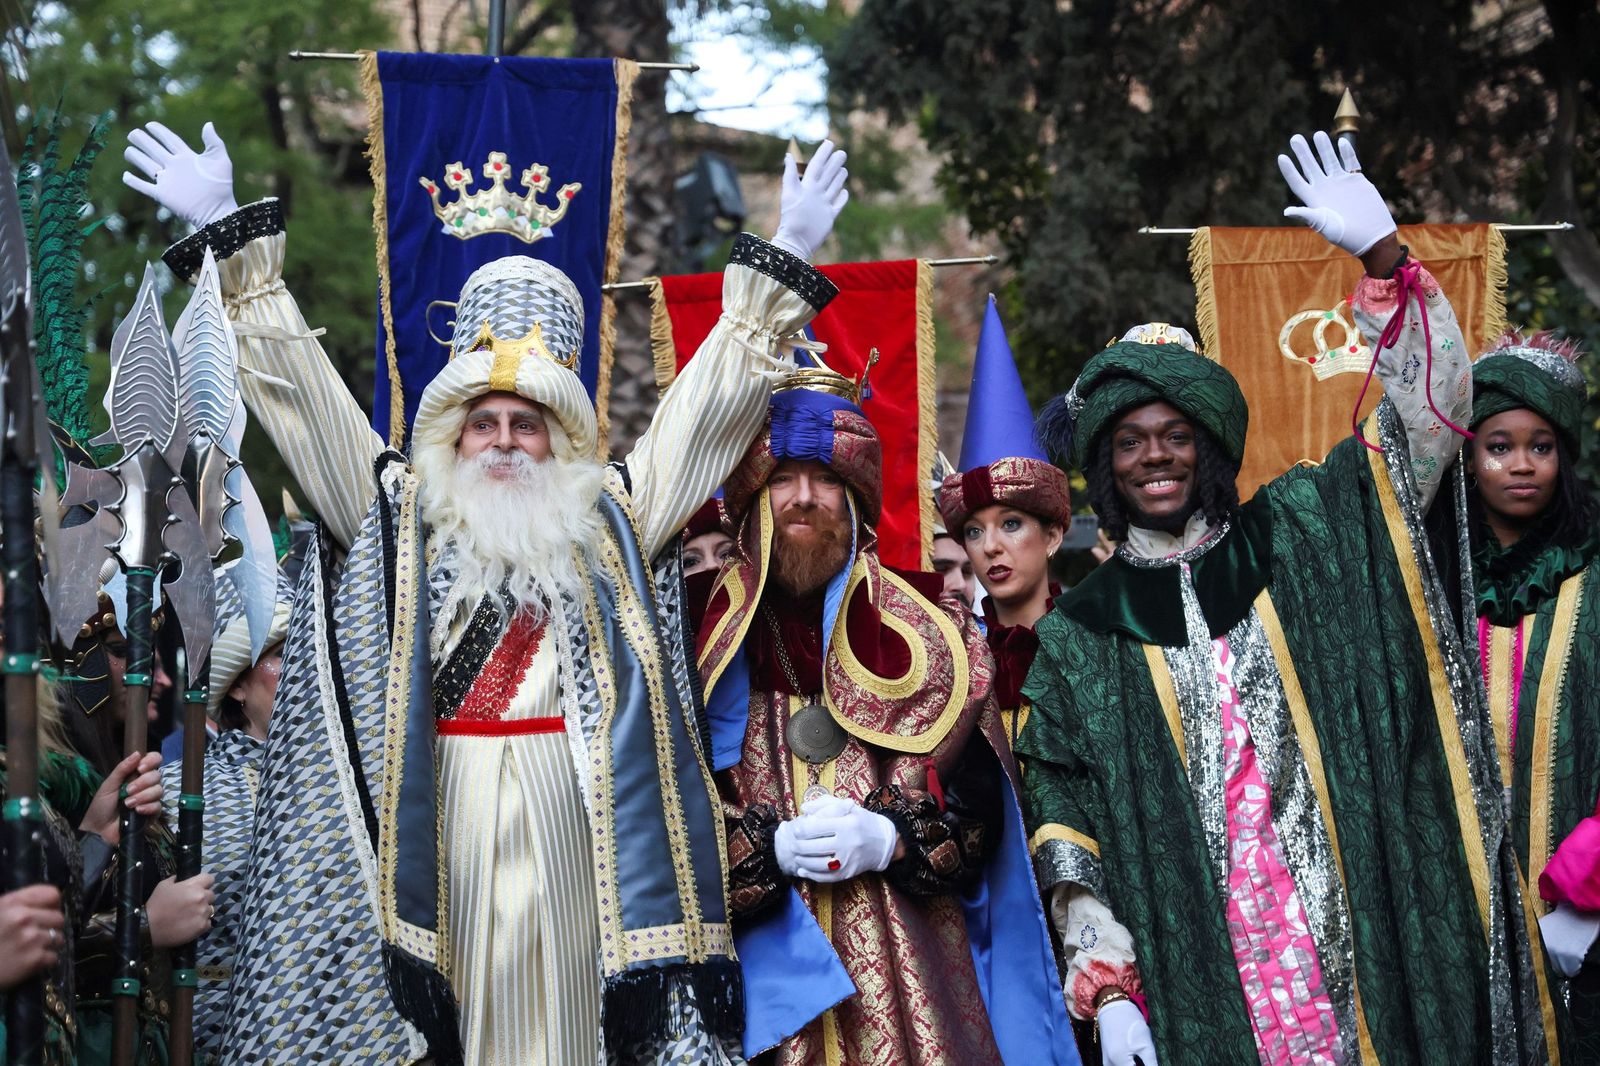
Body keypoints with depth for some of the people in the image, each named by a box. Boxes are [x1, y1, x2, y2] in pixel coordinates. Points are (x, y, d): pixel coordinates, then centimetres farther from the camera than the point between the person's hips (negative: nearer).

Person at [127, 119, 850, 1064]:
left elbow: (712, 401, 13)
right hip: (445, 834, 0)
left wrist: (775, 271, 10)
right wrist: (237, 243, 12)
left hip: (574, 833, 0)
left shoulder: (611, 517, 13)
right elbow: (301, 388, 13)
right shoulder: (401, 515, 13)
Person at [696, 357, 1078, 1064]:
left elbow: (979, 806, 4)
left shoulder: (921, 627, 9)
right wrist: (773, 847, -15)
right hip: (771, 968, -1)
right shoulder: (712, 638, 6)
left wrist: (888, 840, -12)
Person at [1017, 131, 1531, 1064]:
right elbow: (1068, 830, 4)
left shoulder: (1296, 539, 9)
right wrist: (1106, 986, -6)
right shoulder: (1076, 638, 7)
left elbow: (1430, 412, 3)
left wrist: (1382, 258, -9)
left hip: (1361, 933, 1)